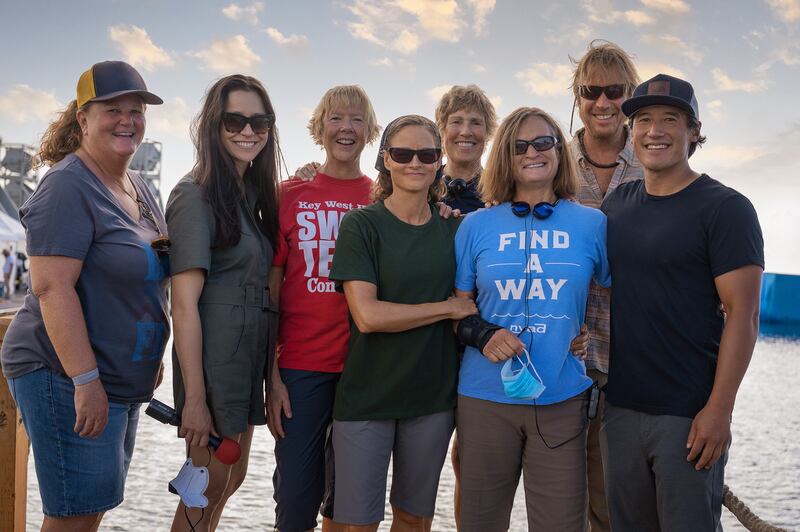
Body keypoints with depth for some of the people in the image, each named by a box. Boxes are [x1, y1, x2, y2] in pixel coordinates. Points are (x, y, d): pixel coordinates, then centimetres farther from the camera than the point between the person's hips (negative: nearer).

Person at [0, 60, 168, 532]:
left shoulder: (140, 188, 12)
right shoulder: (69, 186, -15)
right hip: (66, 378, -9)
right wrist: (86, 380, -26)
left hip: (124, 382, 9)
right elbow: (52, 287, -23)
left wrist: (152, 360, 21)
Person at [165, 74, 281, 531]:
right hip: (212, 361, -8)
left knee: (233, 477, 19)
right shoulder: (196, 196, -13)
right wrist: (194, 398, -21)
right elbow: (184, 304, -18)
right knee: (210, 487, 3)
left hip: (250, 357, 8)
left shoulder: (252, 194, 11)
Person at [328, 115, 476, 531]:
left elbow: (465, 311, 13)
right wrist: (448, 308, -11)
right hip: (366, 396, -3)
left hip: (432, 395, 4)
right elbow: (367, 315, -17)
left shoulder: (453, 230, 5)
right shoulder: (361, 224, -7)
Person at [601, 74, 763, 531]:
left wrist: (719, 409, -18)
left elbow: (743, 313, -12)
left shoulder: (725, 208, -7)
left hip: (689, 415, -5)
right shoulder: (617, 203, 10)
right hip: (620, 407, 5)